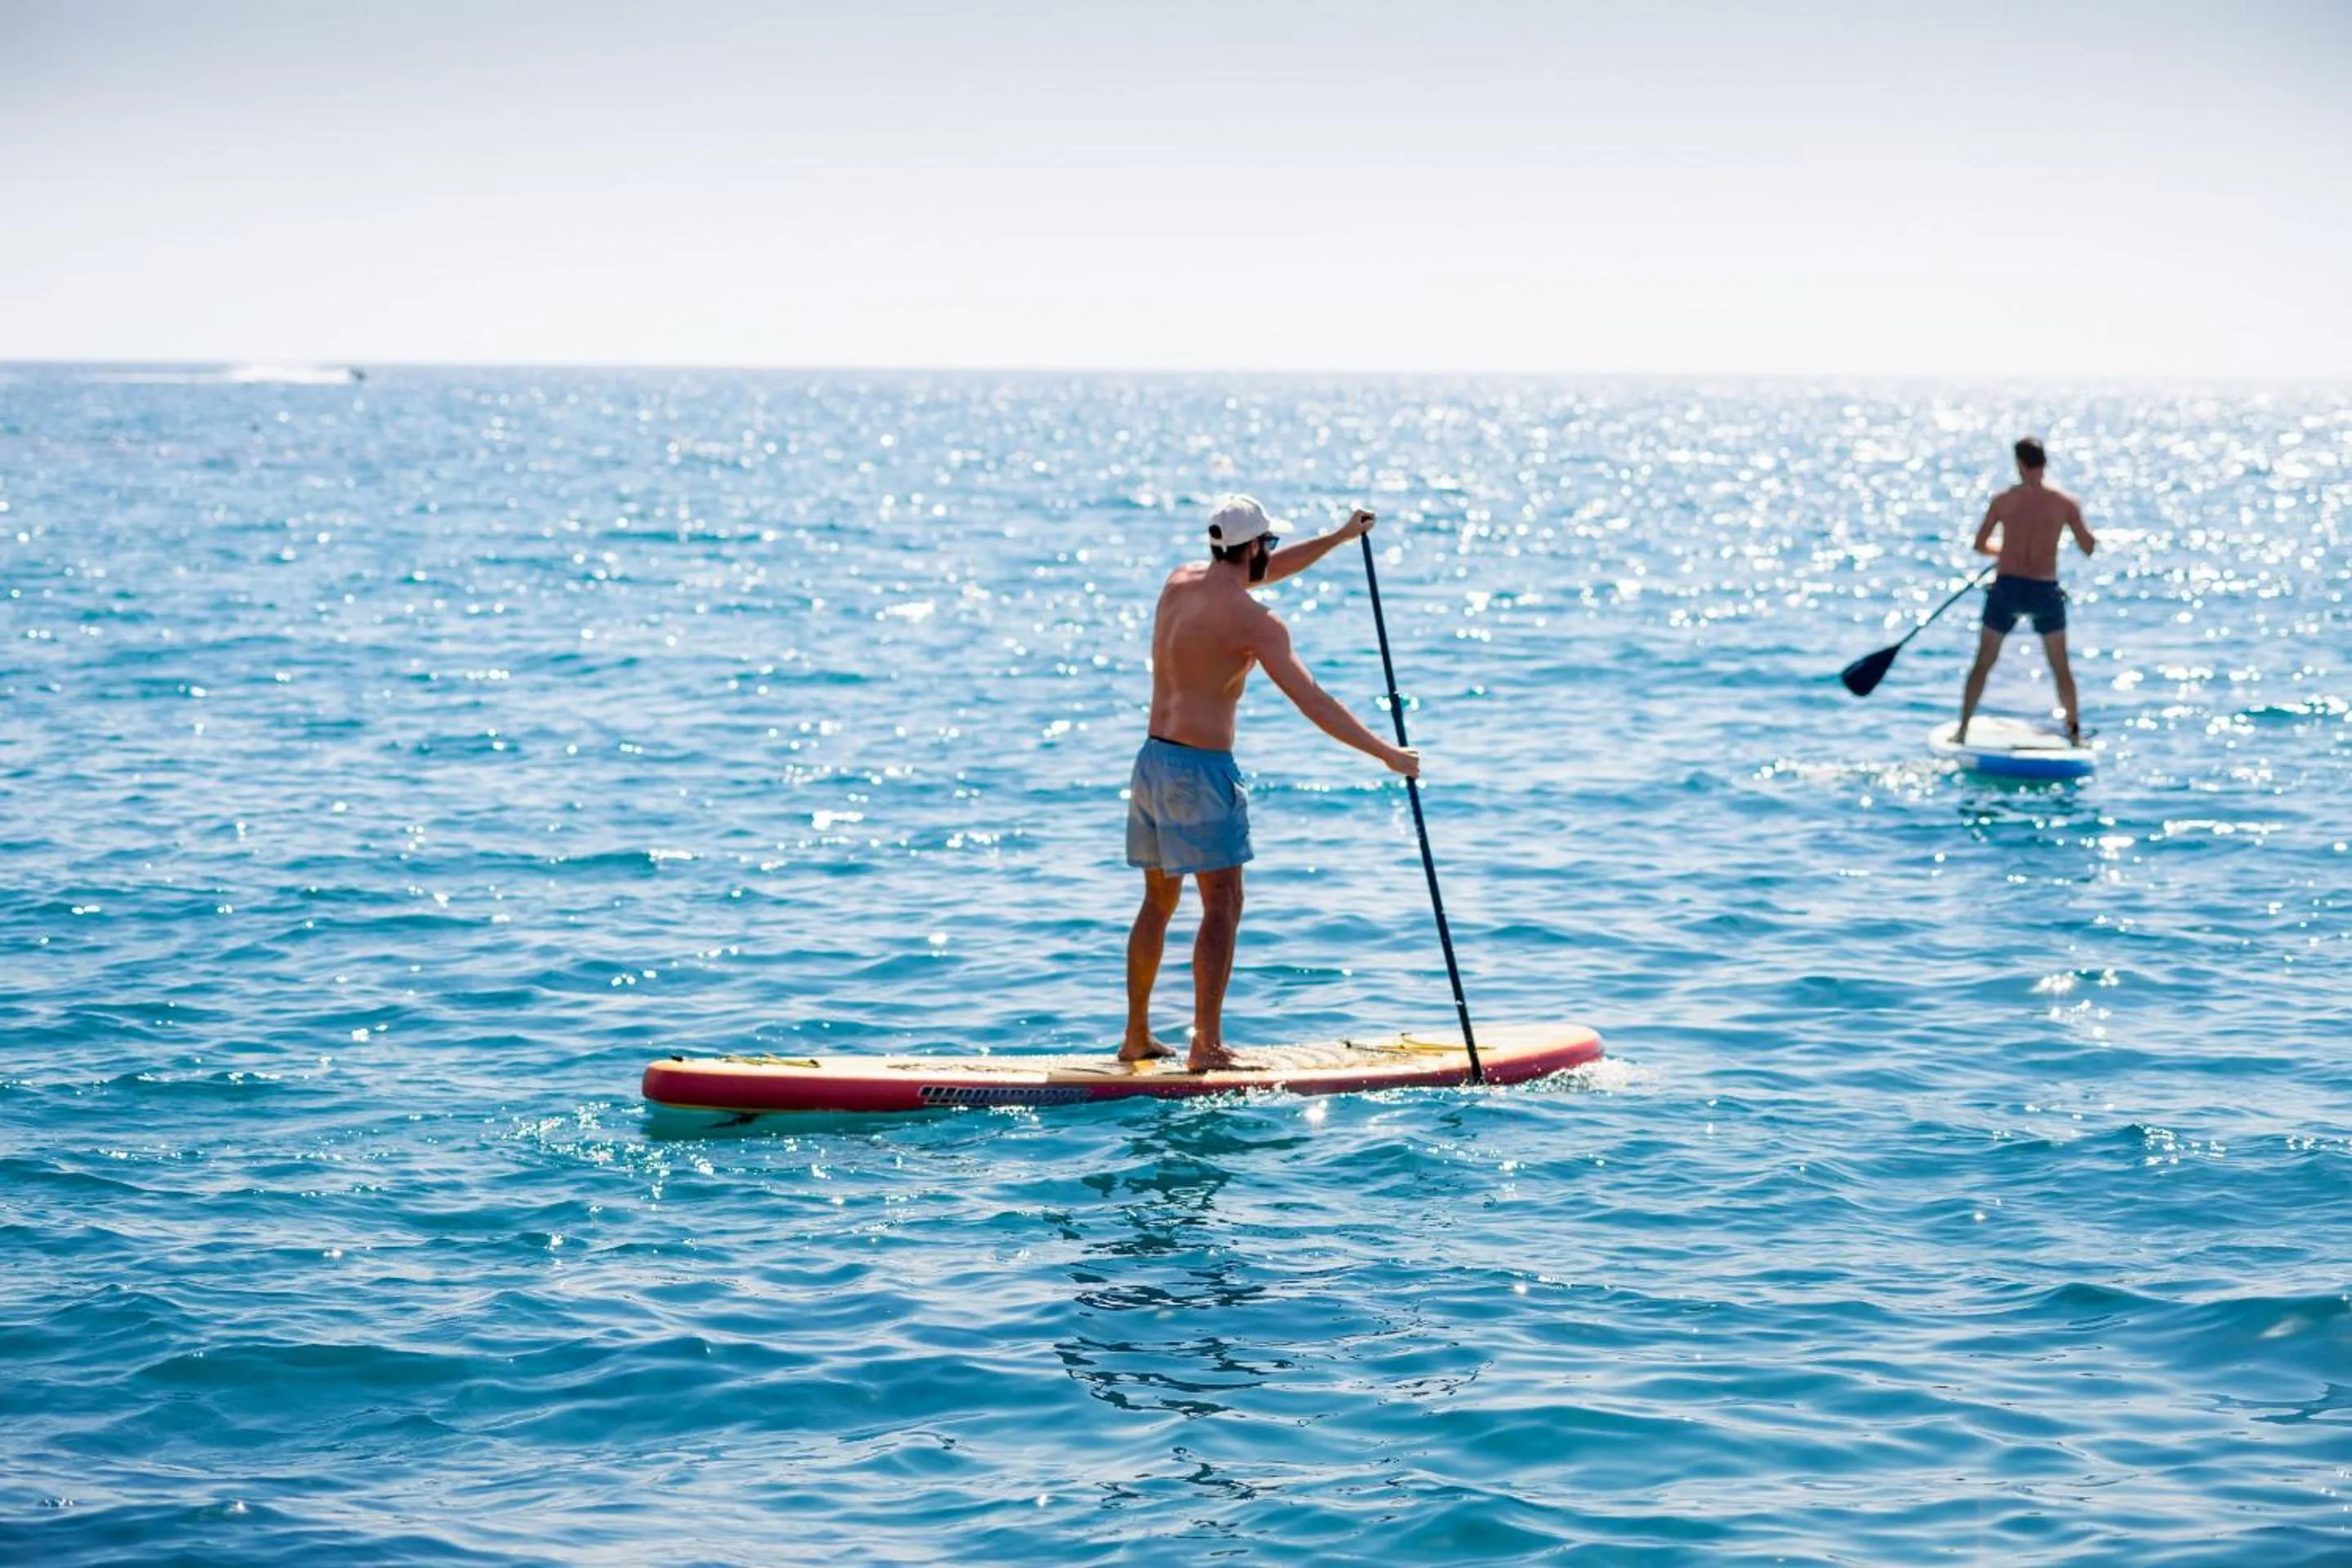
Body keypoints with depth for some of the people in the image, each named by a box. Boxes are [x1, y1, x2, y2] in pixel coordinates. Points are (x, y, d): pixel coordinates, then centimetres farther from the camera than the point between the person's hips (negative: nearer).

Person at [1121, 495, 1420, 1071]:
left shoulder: (1180, 581, 9)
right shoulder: (1254, 620, -14)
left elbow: (1264, 571, 26)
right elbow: (1312, 702, -15)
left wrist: (1341, 537, 28)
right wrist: (1388, 754, -9)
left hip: (1153, 759, 8)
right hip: (1202, 768, -8)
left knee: (1159, 900, 16)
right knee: (1222, 905, -3)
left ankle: (1137, 1037, 20)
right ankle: (1207, 1045, -7)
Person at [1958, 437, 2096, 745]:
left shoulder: (2003, 500, -4)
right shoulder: (2065, 503, -4)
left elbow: (1980, 545, 4)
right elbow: (2089, 548, 4)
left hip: (2006, 588, 0)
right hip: (2046, 592, 0)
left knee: (1983, 664, 13)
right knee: (2061, 667, 16)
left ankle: (1963, 730, 12)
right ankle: (2075, 732, 19)